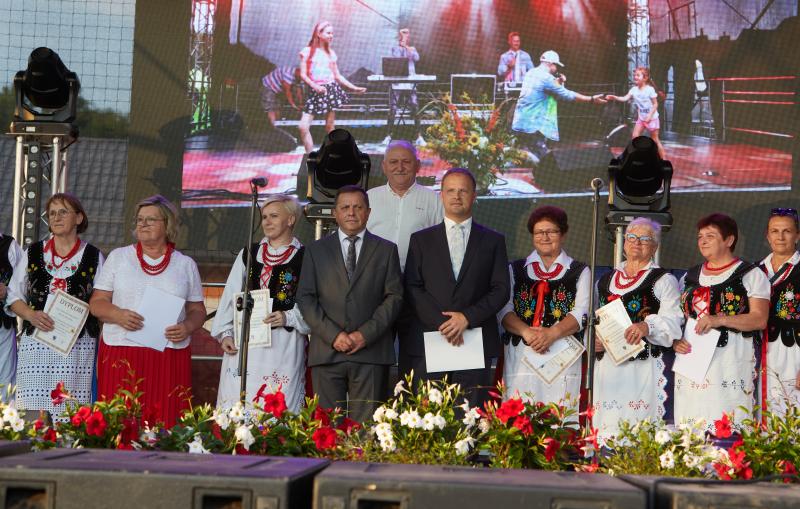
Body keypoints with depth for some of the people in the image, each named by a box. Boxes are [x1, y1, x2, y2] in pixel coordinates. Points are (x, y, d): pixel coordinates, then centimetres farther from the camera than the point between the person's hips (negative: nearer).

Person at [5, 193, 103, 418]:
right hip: (36, 343, 1)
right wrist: (31, 314, -6)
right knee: (31, 411, -6)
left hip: (77, 346, -1)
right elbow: (13, 297, 14)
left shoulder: (94, 257, 8)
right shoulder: (32, 253, 13)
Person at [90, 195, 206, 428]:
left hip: (171, 355, 0)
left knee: (166, 423, -7)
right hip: (120, 354, 0)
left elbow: (197, 310, 13)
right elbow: (97, 302, 8)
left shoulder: (186, 264, 12)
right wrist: (118, 315, -12)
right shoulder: (118, 257, 12)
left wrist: (187, 327, -8)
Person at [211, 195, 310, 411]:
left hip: (284, 347, -3)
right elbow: (230, 297, 14)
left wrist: (289, 318, -16)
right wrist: (225, 333, 4)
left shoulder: (304, 258, 3)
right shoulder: (248, 255, 15)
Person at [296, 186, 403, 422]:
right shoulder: (316, 251, 14)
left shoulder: (386, 250, 13)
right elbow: (305, 298, 6)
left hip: (371, 353, -1)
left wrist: (366, 334, -8)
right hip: (326, 353, 1)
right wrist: (333, 335, -7)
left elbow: (394, 297, 5)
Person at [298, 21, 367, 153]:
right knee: (303, 126, -11)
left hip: (331, 89, 2)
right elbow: (303, 74, -3)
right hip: (315, 92, -2)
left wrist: (354, 88, 9)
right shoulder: (307, 51, 2)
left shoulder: (331, 53, 12)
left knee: (330, 127, 1)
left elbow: (337, 76, 15)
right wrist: (315, 86, -19)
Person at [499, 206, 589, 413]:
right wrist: (526, 332, -15)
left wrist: (552, 333, -17)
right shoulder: (515, 270, 17)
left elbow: (580, 313, 1)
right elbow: (505, 310, 5)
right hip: (520, 356, 1)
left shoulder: (580, 272, 14)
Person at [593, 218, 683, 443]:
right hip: (607, 364, 5)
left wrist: (647, 326, -25)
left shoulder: (663, 280, 7)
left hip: (645, 365, -4)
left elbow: (672, 319, -6)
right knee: (606, 427, -1)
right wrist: (592, 340, 3)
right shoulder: (605, 281, 22)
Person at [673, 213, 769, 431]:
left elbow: (760, 319, -5)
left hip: (731, 362, -4)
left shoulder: (751, 275, 4)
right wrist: (675, 341, 1)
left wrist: (720, 319, -18)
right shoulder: (690, 277, 20)